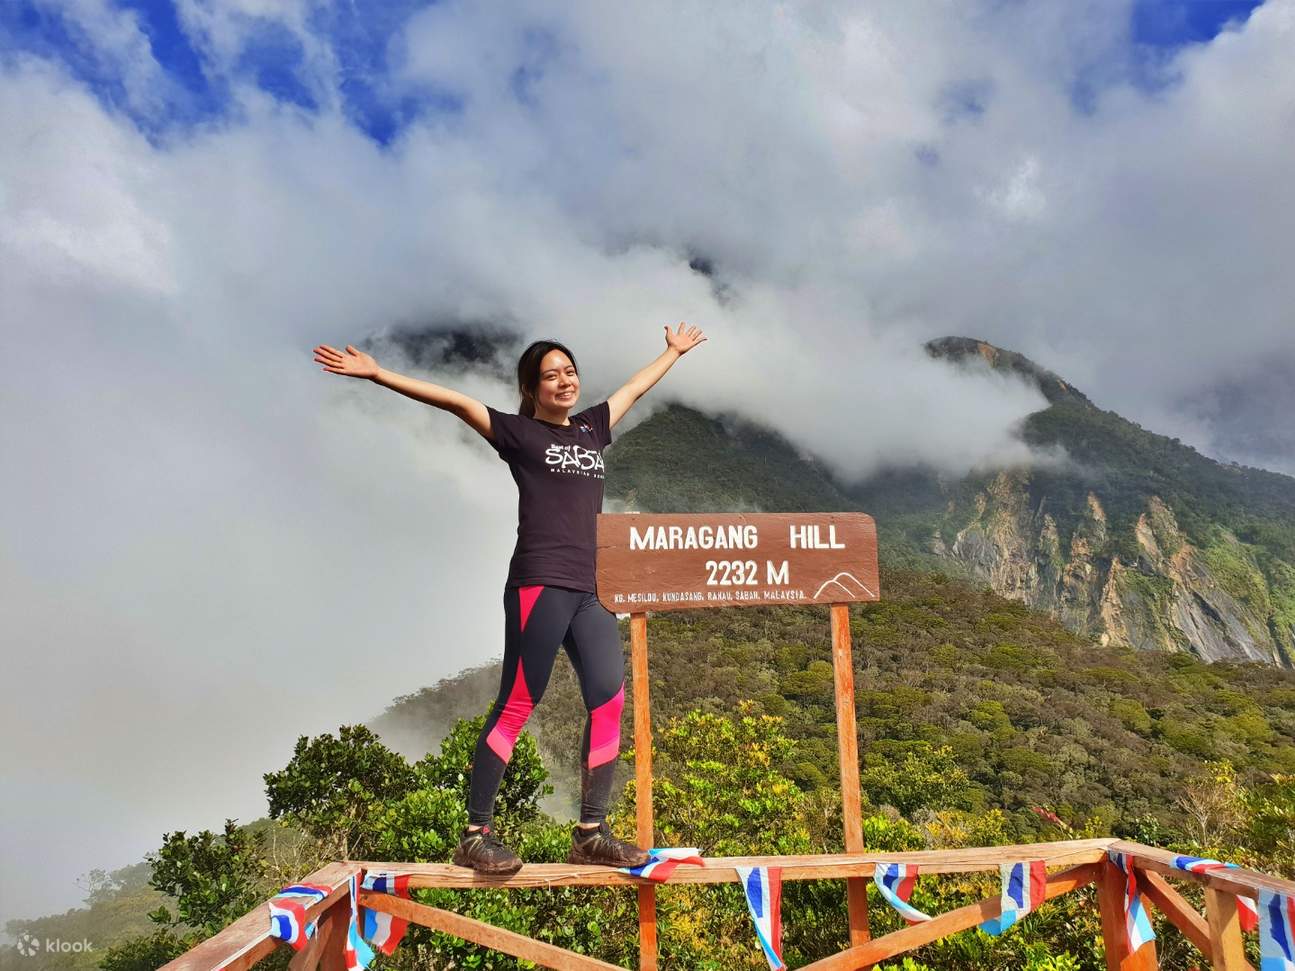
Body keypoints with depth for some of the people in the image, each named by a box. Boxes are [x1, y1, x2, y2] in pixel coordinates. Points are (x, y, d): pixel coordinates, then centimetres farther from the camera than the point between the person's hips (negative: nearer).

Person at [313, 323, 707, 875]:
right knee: (516, 706, -5)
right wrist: (378, 375, -11)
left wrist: (675, 351, 47)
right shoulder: (519, 433, 4)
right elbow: (455, 402, -5)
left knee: (609, 704, 0)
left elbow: (635, 387, 33)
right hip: (538, 585, -6)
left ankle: (591, 835, 10)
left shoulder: (591, 429, 19)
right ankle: (475, 836, 5)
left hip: (589, 591, 6)